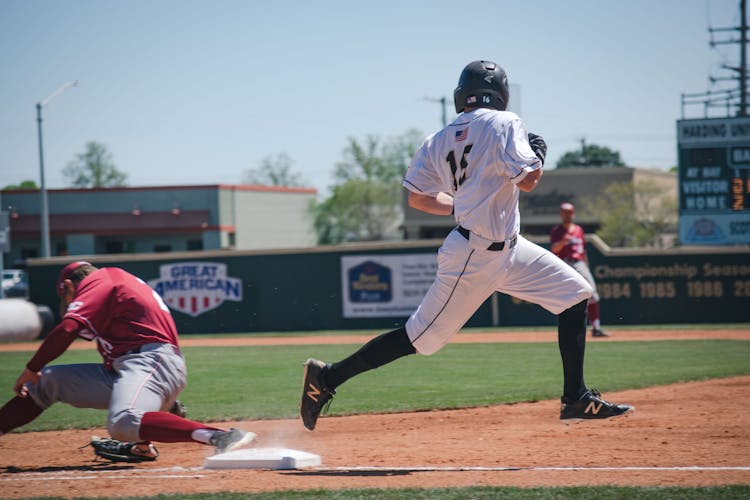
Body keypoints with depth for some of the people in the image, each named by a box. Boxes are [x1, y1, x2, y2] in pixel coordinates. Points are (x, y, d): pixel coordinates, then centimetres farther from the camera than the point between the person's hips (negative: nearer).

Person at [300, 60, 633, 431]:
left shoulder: (439, 141, 6)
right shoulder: (504, 124, -14)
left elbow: (417, 198, 9)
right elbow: (528, 180, -20)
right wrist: (537, 155, 1)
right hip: (475, 257, -9)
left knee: (575, 292, 9)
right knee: (421, 335, -2)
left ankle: (577, 399, 8)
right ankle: (327, 377, 5)